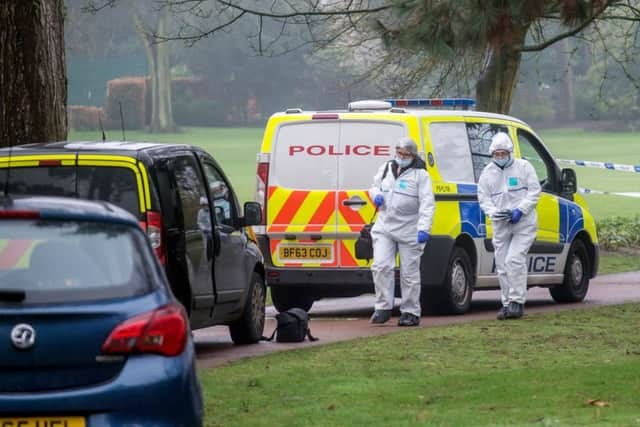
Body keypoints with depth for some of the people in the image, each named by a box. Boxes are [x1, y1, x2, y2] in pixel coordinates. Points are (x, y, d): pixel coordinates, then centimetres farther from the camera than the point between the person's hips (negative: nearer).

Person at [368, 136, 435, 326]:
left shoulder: (420, 175, -5)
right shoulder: (386, 168, 11)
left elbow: (427, 204, -11)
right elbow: (375, 186, 28)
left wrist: (424, 228, -22)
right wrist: (376, 195, 2)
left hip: (409, 231, -4)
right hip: (384, 228, 4)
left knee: (409, 273, 1)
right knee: (381, 266, -8)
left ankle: (410, 312, 9)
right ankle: (383, 307, 1)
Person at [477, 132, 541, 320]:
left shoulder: (523, 167, 1)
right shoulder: (487, 173, 10)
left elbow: (534, 191, -3)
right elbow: (483, 198, 8)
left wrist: (520, 210, -15)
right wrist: (493, 212, -12)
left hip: (523, 223, -4)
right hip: (501, 226, 4)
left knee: (514, 260, -18)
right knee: (502, 267, 4)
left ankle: (517, 301, -14)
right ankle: (508, 304, 13)